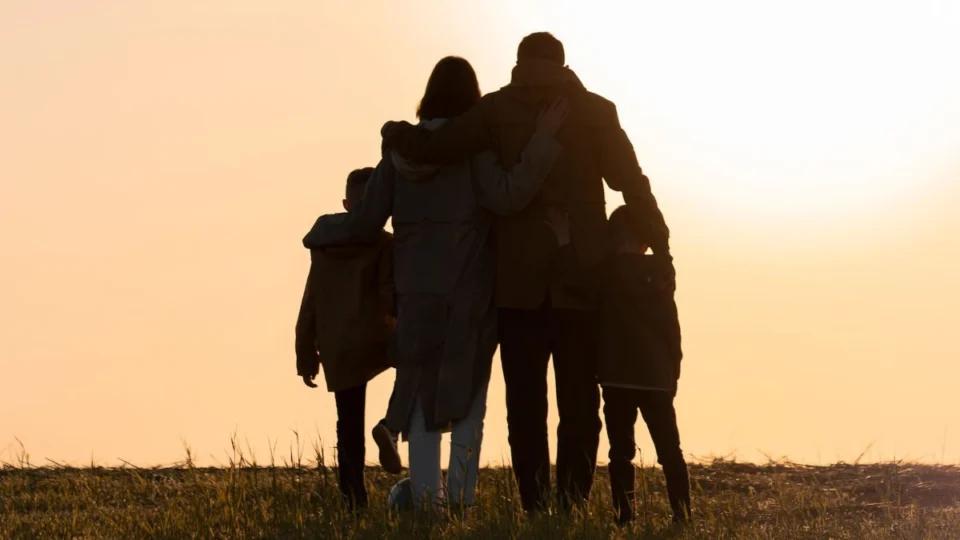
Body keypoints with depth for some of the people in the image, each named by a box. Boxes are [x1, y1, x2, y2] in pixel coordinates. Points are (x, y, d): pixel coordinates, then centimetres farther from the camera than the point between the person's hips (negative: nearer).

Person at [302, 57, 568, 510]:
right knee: (467, 397, 5)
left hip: (417, 294, 3)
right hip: (469, 295, -3)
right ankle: (461, 496, -1)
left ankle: (426, 497, 1)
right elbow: (508, 197, -25)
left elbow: (365, 222, 4)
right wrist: (543, 136, -23)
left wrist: (319, 232, 22)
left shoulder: (401, 148, 4)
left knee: (421, 395, 8)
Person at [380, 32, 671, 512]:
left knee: (525, 400, 3)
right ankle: (573, 507, -5)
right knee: (578, 400, 3)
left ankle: (536, 508, -2)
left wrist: (397, 134, 14)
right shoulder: (595, 111, 4)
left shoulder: (497, 108, 3)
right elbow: (632, 184, 0)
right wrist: (659, 247, 6)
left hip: (519, 279, 0)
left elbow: (433, 148, -6)